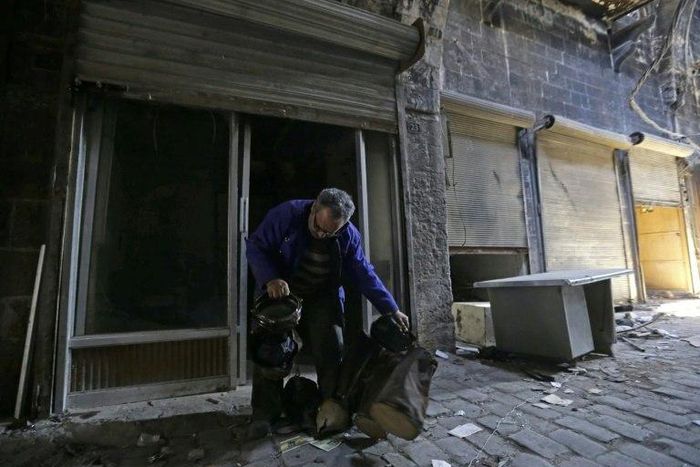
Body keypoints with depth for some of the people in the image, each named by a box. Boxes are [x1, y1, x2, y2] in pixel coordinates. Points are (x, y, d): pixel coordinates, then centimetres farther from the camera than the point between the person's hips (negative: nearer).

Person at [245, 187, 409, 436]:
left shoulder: (349, 235, -11)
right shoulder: (287, 214, -20)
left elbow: (365, 274, -4)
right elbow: (255, 246, -15)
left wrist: (391, 309, -6)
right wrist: (270, 279, -32)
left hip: (322, 299, 1)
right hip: (279, 293, -1)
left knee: (331, 352, -6)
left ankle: (333, 409, 13)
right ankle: (265, 416, 14)